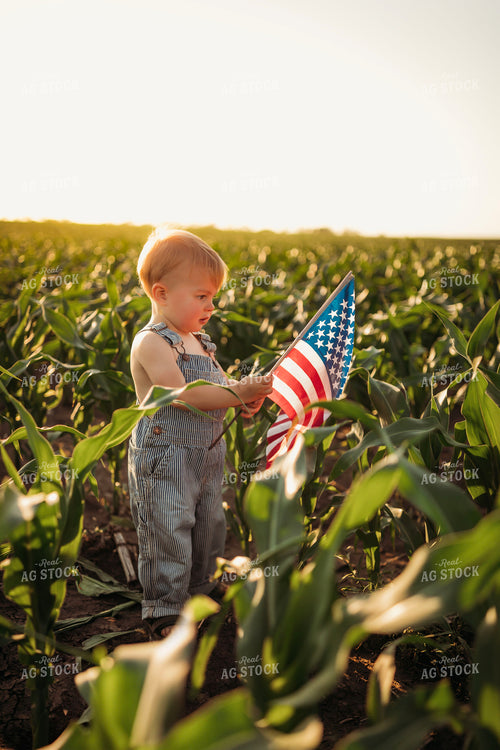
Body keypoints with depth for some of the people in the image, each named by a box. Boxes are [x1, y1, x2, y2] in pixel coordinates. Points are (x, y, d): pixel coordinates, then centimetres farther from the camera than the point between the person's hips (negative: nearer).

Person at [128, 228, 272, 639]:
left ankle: (199, 595, 38)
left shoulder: (201, 343, 11)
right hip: (164, 461, -9)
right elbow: (180, 393, -27)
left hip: (207, 456, 9)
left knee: (209, 529, 19)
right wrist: (236, 393, -28)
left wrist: (248, 392, -2)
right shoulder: (151, 343, -17)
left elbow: (219, 386, 20)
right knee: (168, 535, -1)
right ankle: (163, 612, 15)